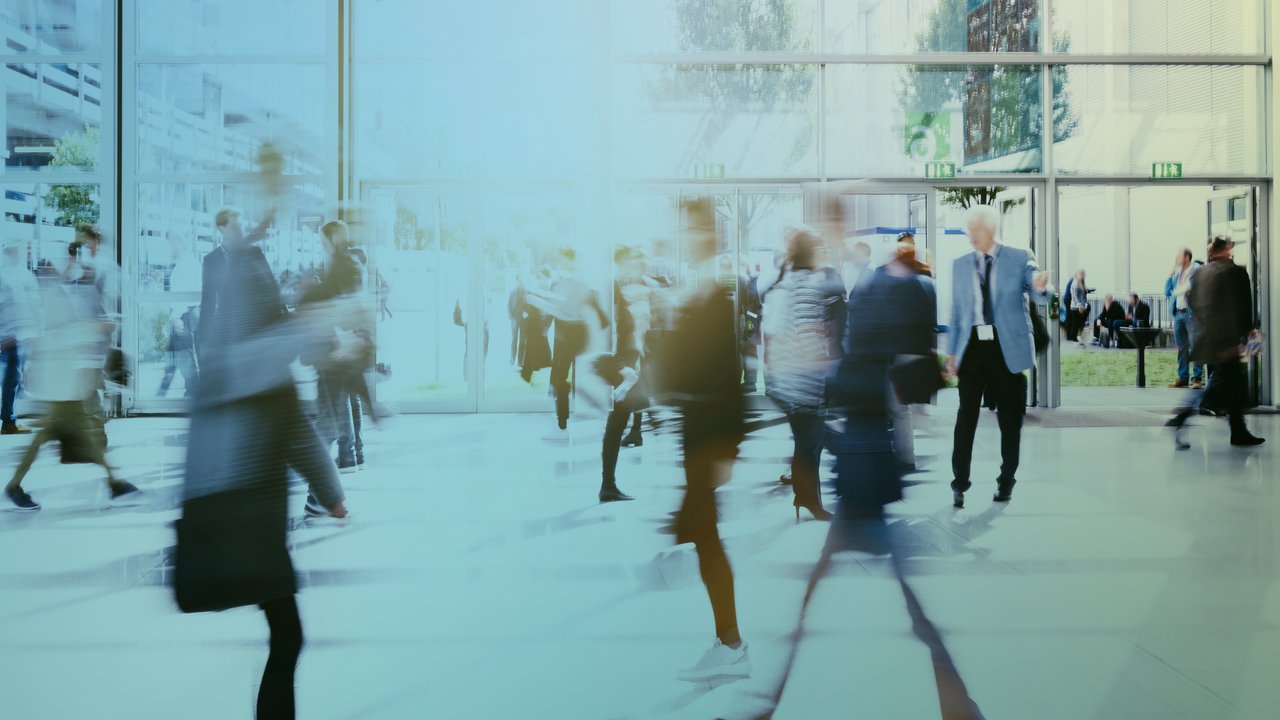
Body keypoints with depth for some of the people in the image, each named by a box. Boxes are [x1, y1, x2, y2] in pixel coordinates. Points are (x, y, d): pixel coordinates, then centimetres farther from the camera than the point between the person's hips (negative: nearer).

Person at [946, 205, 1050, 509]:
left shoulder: (1020, 258, 1)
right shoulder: (960, 264, 10)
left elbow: (1037, 295, -5)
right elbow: (957, 311, 12)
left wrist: (1039, 288, -30)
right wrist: (952, 352, 8)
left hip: (1007, 347, -2)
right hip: (973, 347, 2)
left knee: (1010, 418, 7)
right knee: (966, 417, -1)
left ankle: (1006, 482, 21)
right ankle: (959, 484, 6)